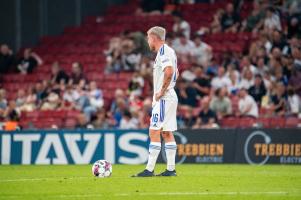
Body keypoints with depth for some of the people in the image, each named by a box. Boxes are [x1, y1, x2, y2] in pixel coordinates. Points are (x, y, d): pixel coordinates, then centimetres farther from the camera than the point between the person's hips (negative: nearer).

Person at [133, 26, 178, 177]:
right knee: (167, 133, 11)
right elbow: (175, 73, 30)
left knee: (154, 132, -11)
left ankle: (149, 169, -13)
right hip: (170, 97, 10)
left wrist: (162, 91, -19)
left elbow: (169, 72, -28)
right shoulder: (169, 51, 18)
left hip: (163, 98, -10)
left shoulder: (163, 52, -13)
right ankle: (171, 169, 11)